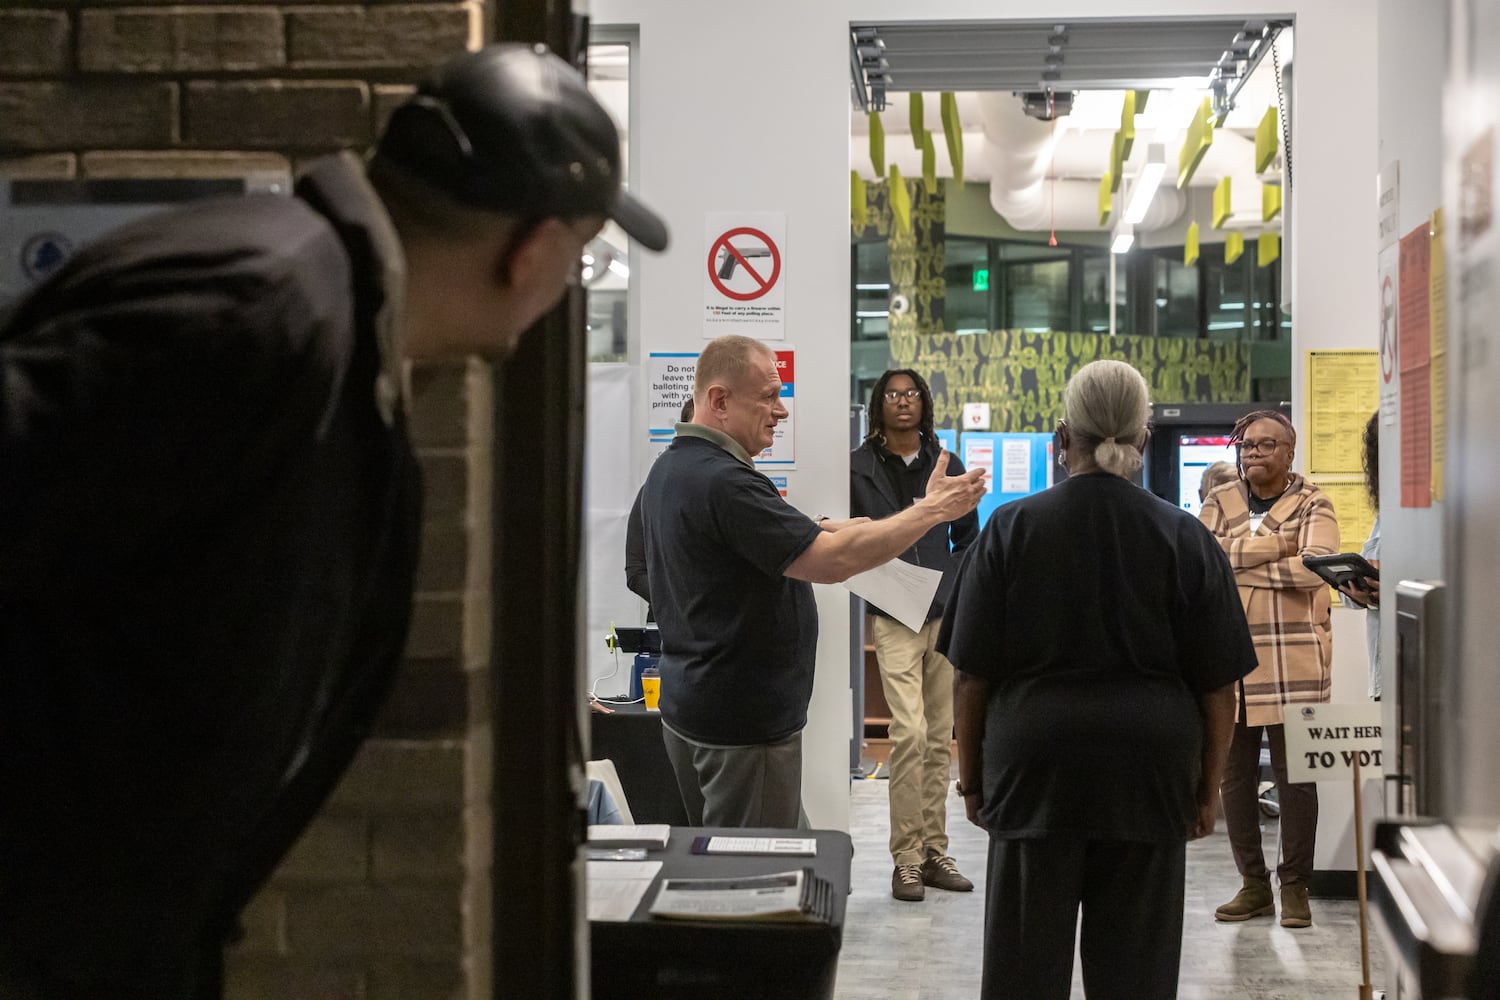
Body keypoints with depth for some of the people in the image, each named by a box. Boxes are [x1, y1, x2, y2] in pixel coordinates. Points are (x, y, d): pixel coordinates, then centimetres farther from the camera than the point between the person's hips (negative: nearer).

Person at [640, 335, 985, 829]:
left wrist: (817, 532, 10)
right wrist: (931, 510, -20)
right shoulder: (723, 482, -23)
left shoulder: (668, 469, 10)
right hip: (744, 721, -10)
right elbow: (831, 563, -27)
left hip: (688, 702, 10)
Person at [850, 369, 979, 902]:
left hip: (947, 613, 4)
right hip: (894, 617, -4)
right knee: (910, 732, -14)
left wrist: (959, 587, 8)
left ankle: (935, 851, 17)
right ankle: (907, 859, -6)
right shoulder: (857, 468, 0)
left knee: (940, 738, 8)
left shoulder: (947, 467, 11)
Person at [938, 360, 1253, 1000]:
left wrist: (971, 778, 8)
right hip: (1151, 771, 1)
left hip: (1034, 761, 0)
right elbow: (1217, 685, 1)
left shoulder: (1009, 530, -3)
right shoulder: (1185, 539, -1)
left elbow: (971, 676, -2)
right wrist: (1208, 787, 11)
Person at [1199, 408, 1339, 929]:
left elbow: (1315, 567, -15)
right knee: (1235, 775, 7)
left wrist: (1238, 563, -10)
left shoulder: (1312, 504, 3)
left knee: (1295, 775, -1)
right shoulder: (1219, 503, 11)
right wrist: (1276, 544, -14)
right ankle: (1252, 884, 18)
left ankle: (1294, 887, 10)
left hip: (1293, 662, -3)